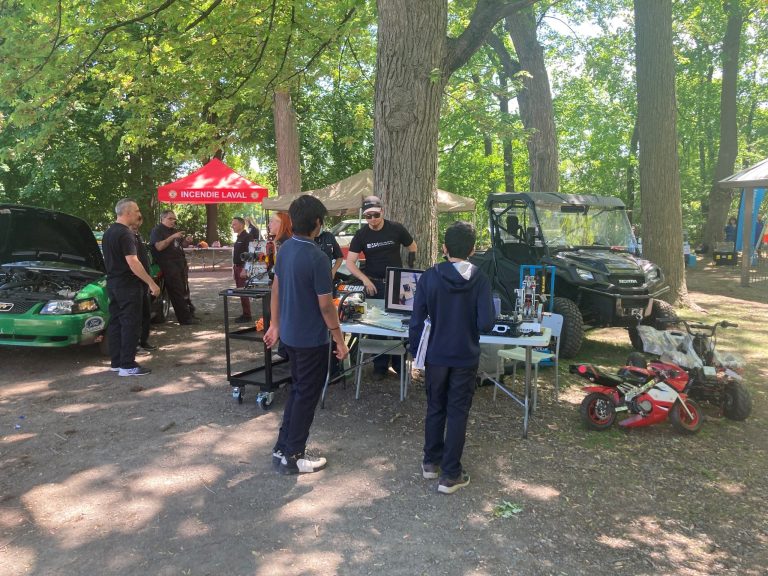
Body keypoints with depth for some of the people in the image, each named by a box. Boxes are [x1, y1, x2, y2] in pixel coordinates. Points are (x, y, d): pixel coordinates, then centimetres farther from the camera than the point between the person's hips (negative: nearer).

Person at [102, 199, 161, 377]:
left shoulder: (108, 232, 14)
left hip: (113, 284, 10)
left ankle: (116, 362, 18)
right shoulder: (125, 233, -17)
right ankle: (127, 365, -4)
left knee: (115, 322, 12)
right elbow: (133, 263, -24)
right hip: (127, 285, -10)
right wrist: (151, 283, -23)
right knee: (129, 324, -5)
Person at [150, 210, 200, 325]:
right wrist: (173, 237, -23)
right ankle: (185, 318, -8)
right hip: (169, 265, -9)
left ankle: (188, 314, 16)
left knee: (184, 290, 10)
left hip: (180, 263, 9)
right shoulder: (157, 231, -4)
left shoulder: (174, 230, 22)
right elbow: (159, 246, -19)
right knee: (177, 293, -9)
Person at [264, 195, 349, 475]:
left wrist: (275, 324, 19)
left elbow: (276, 289, 9)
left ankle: (282, 448, 29)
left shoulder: (285, 248, 1)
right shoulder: (316, 258, -23)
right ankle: (292, 458, 18)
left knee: (297, 389, 22)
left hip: (290, 334, 8)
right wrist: (339, 340, -10)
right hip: (312, 339, -8)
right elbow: (326, 305, -20)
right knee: (306, 396, 6)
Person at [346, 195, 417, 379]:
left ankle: (399, 363, 20)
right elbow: (350, 263, -7)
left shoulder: (396, 229, -7)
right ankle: (380, 366, 16)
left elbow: (412, 248, 8)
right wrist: (365, 280, -22)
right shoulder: (361, 235, -5)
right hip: (373, 284, 1)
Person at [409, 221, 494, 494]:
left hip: (436, 355, 1)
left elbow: (416, 322, -7)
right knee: (458, 413, 8)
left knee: (435, 409, 18)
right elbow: (486, 323, -15)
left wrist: (416, 354, 4)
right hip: (465, 357, -1)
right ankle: (450, 474, 14)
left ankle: (431, 462, 32)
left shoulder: (429, 277, -9)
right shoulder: (480, 280, -11)